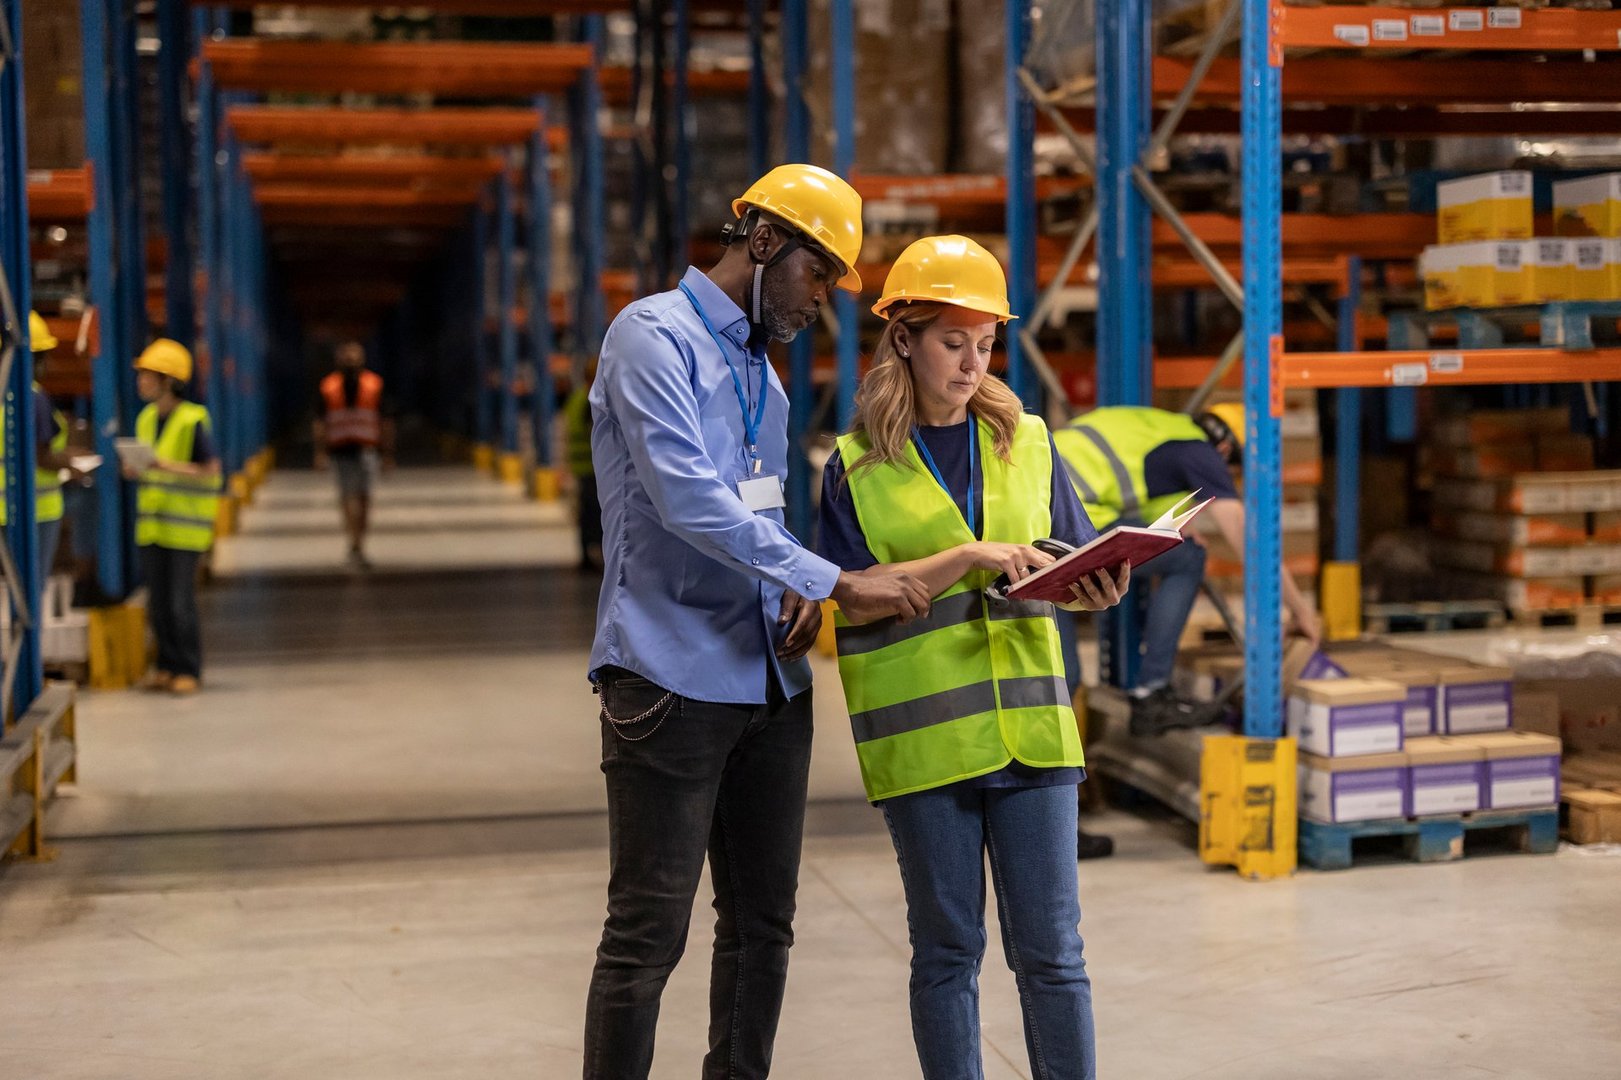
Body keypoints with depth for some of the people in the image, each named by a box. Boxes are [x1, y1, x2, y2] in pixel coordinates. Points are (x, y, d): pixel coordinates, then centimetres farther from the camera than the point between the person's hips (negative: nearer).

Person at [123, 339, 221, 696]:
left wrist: (168, 466, -24)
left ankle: (188, 671, 5)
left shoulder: (194, 420, -13)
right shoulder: (146, 419, 10)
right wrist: (134, 470, -4)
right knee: (157, 601, 9)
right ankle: (167, 666, 19)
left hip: (185, 525, -7)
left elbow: (210, 472, -13)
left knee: (181, 601, -5)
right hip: (151, 522, 7)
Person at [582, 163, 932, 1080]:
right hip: (673, 682, -8)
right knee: (649, 934, -5)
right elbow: (691, 501, -21)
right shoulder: (655, 335, -8)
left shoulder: (761, 368, 18)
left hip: (770, 682, 8)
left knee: (763, 924, 12)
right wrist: (836, 584, -22)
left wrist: (794, 595, 4)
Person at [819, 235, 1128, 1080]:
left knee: (1050, 948, 3)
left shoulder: (1026, 442, 10)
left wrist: (1098, 588, -11)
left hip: (1029, 723, 2)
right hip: (922, 737, -2)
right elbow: (853, 599, -7)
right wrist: (967, 555, -17)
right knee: (946, 947, 7)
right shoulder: (856, 467, 1)